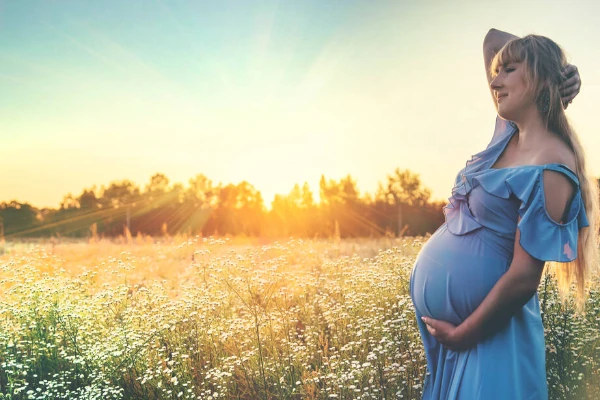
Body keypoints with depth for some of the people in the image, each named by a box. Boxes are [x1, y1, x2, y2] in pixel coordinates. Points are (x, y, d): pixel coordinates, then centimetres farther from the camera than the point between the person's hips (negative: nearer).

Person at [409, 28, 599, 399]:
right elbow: (493, 39, 16)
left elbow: (523, 279, -22)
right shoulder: (509, 131, 4)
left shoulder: (549, 166, -19)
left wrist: (461, 335, -14)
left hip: (488, 332, -8)